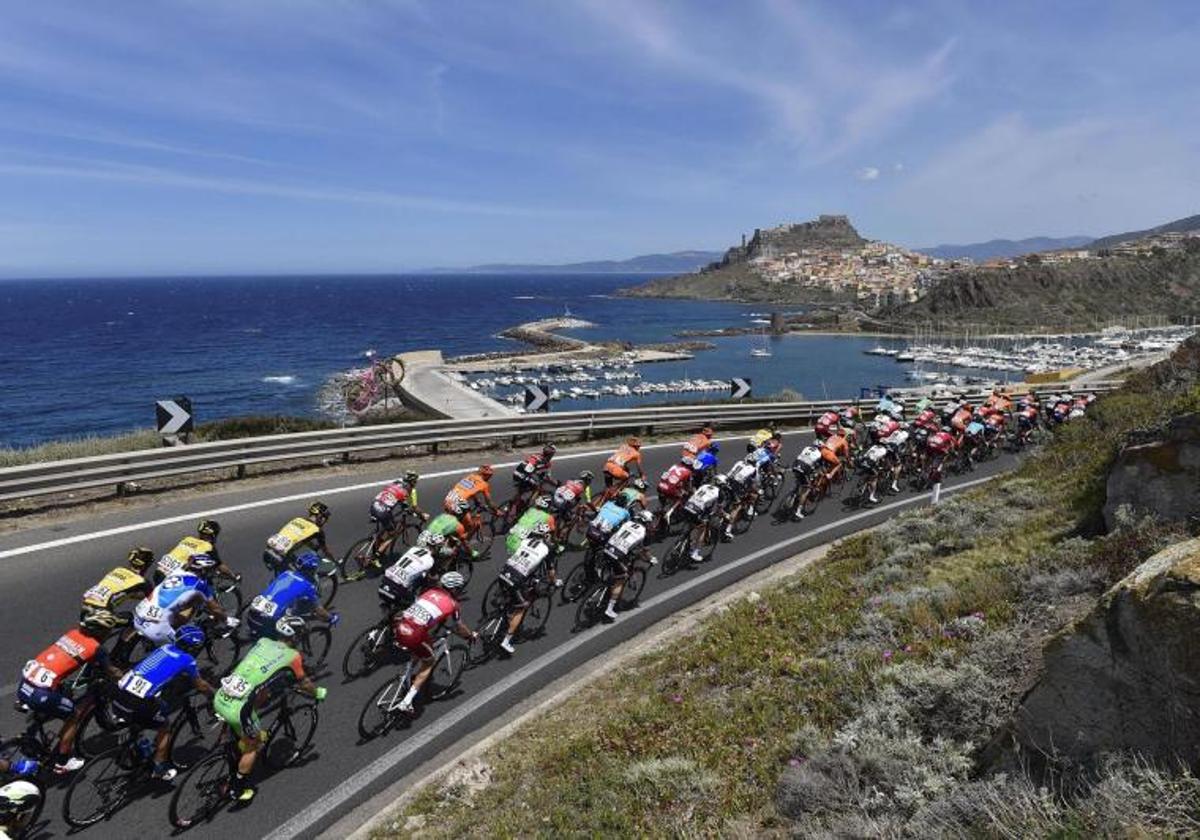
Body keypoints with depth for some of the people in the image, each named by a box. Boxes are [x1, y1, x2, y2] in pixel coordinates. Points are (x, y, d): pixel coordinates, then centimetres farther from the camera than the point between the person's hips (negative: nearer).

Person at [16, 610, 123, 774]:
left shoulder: (73, 633, 14)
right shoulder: (95, 648, -3)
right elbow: (110, 672, 14)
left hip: (24, 684, 7)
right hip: (41, 694, -7)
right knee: (75, 714, 14)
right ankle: (62, 762, 19)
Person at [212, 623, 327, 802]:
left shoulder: (262, 642, 14)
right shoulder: (293, 657, -1)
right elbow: (305, 684, 13)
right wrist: (319, 693, 34)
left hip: (219, 698, 6)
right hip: (239, 709, -6)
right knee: (254, 745, 21)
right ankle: (238, 790, 30)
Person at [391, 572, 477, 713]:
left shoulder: (430, 592, 20)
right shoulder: (451, 604, 5)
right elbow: (459, 627, 17)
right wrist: (471, 635, 36)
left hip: (400, 628, 6)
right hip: (415, 636, -6)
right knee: (428, 663, 16)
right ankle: (406, 702, 10)